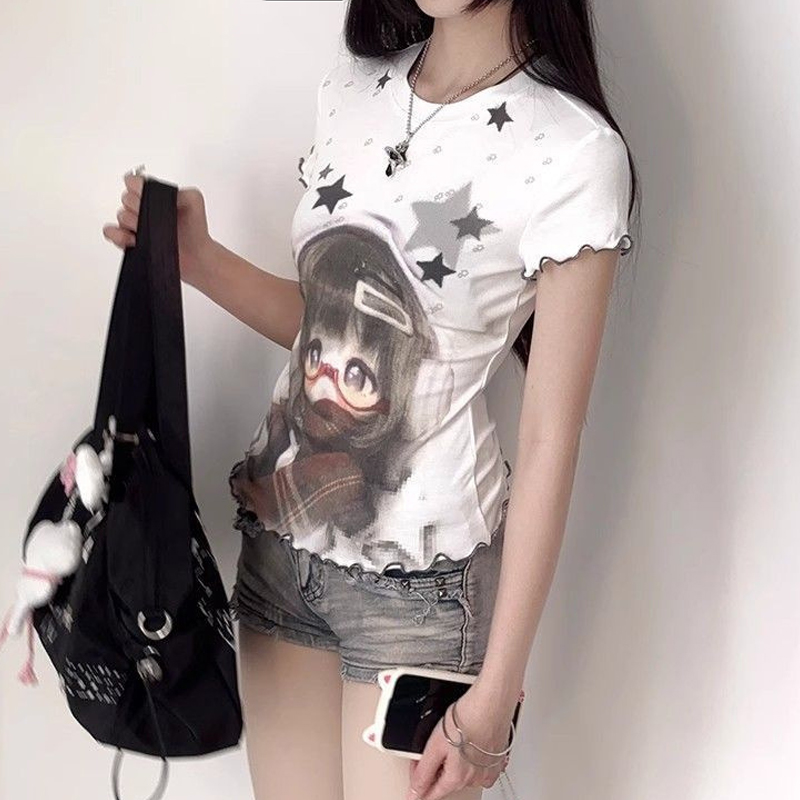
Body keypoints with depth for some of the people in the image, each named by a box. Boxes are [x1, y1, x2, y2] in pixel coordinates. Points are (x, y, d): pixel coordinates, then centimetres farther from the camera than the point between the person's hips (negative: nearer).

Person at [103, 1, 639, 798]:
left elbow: (549, 441, -15)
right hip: (279, 536, 6)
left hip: (421, 574, -5)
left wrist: (496, 687, -12)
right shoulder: (352, 84, 2)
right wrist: (196, 259, -5)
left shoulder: (574, 150, -17)